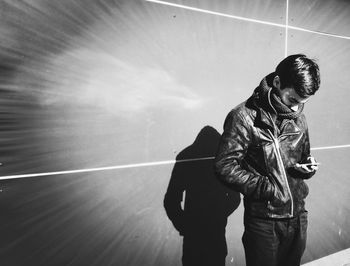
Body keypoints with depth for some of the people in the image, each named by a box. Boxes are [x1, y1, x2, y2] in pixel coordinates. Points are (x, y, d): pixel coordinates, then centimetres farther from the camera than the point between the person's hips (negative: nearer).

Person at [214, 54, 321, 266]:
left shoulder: (298, 118, 6)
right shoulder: (244, 116, -16)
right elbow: (225, 167, -19)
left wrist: (307, 167, -4)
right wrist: (268, 189, -22)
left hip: (298, 215, 6)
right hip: (264, 221, -6)